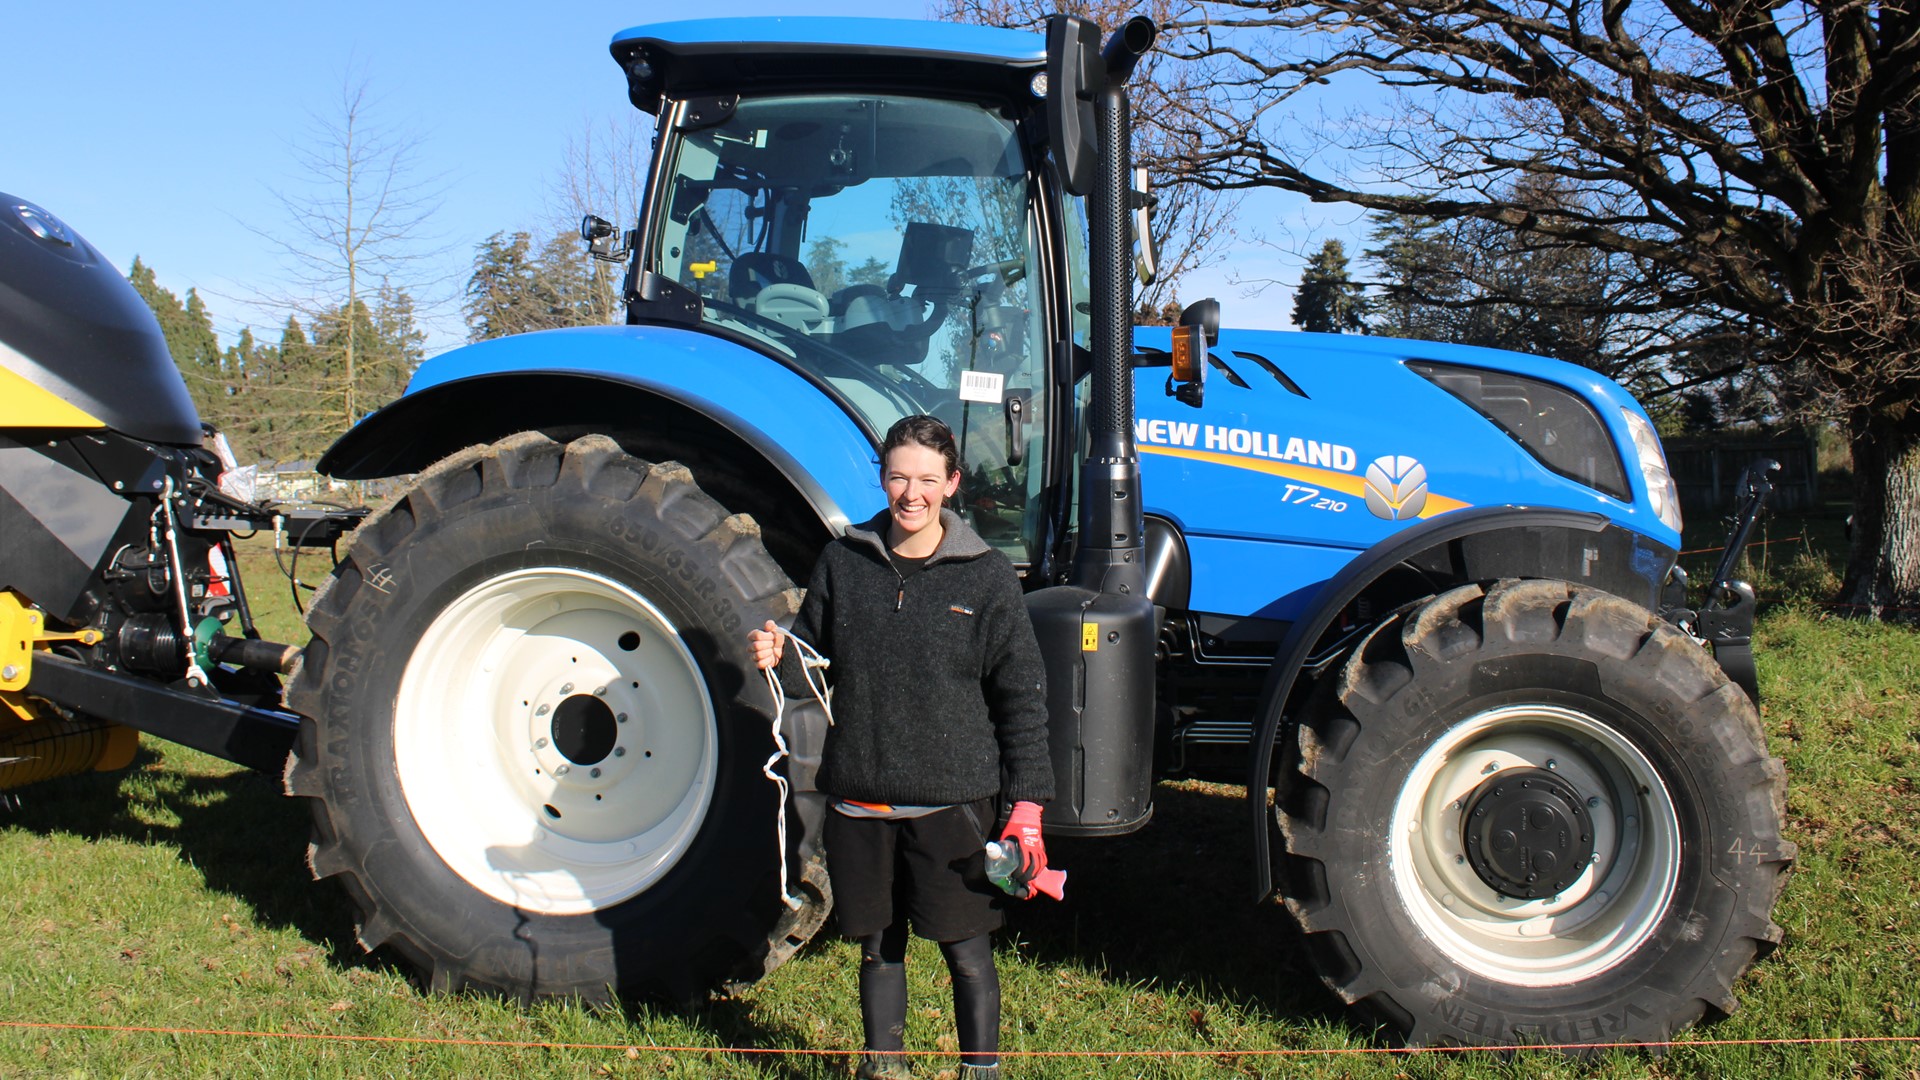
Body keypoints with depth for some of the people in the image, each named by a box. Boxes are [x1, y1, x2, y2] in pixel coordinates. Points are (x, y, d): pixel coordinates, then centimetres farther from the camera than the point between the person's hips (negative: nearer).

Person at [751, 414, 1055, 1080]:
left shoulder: (986, 576, -3)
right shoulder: (843, 563, 4)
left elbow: (1021, 695, -2)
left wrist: (1028, 804, -6)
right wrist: (779, 660, -12)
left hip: (951, 800, -3)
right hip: (860, 800, 3)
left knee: (965, 947, 4)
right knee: (878, 945, 15)